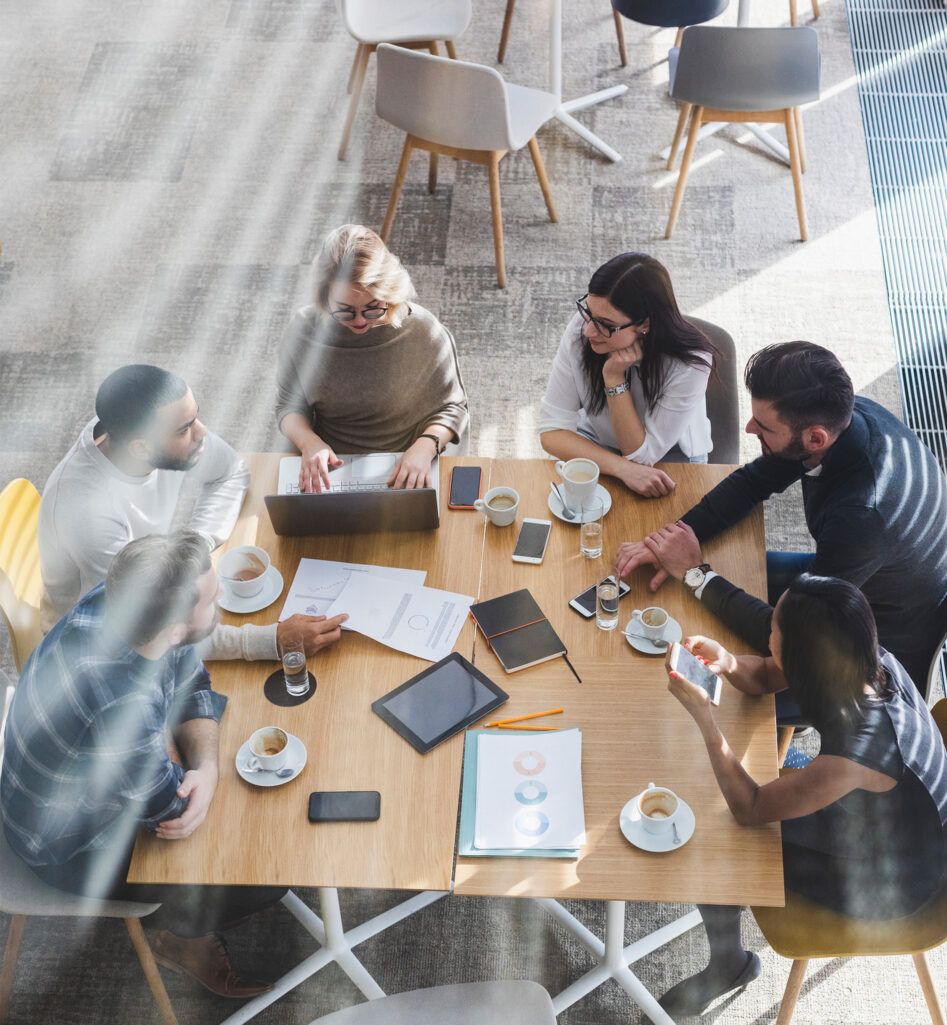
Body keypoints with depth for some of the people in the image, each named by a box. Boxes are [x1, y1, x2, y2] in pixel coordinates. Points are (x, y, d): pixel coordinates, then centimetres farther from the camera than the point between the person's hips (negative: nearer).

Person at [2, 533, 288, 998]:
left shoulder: (121, 604, -21)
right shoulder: (120, 704, -43)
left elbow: (193, 687, -5)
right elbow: (168, 806, -25)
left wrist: (206, 767, -21)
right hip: (77, 846, -7)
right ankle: (184, 934, 27)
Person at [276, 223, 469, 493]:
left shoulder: (424, 332, -11)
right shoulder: (304, 329, -5)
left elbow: (451, 407, 2)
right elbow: (288, 405, 7)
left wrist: (425, 447, -18)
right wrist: (309, 442, -14)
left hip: (401, 471, -2)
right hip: (329, 469, 2)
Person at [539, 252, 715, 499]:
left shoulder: (690, 364, -30)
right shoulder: (581, 328, -24)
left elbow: (640, 454, -22)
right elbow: (552, 431, -21)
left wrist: (615, 379, -33)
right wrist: (623, 468, -35)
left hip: (670, 456, 1)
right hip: (595, 446, -1)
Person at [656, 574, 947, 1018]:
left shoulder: (854, 755, -42)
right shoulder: (870, 660, -20)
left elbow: (747, 809, -26)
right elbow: (765, 677, -3)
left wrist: (703, 714, -29)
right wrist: (727, 662, -24)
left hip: (890, 884, -7)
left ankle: (727, 965, 30)